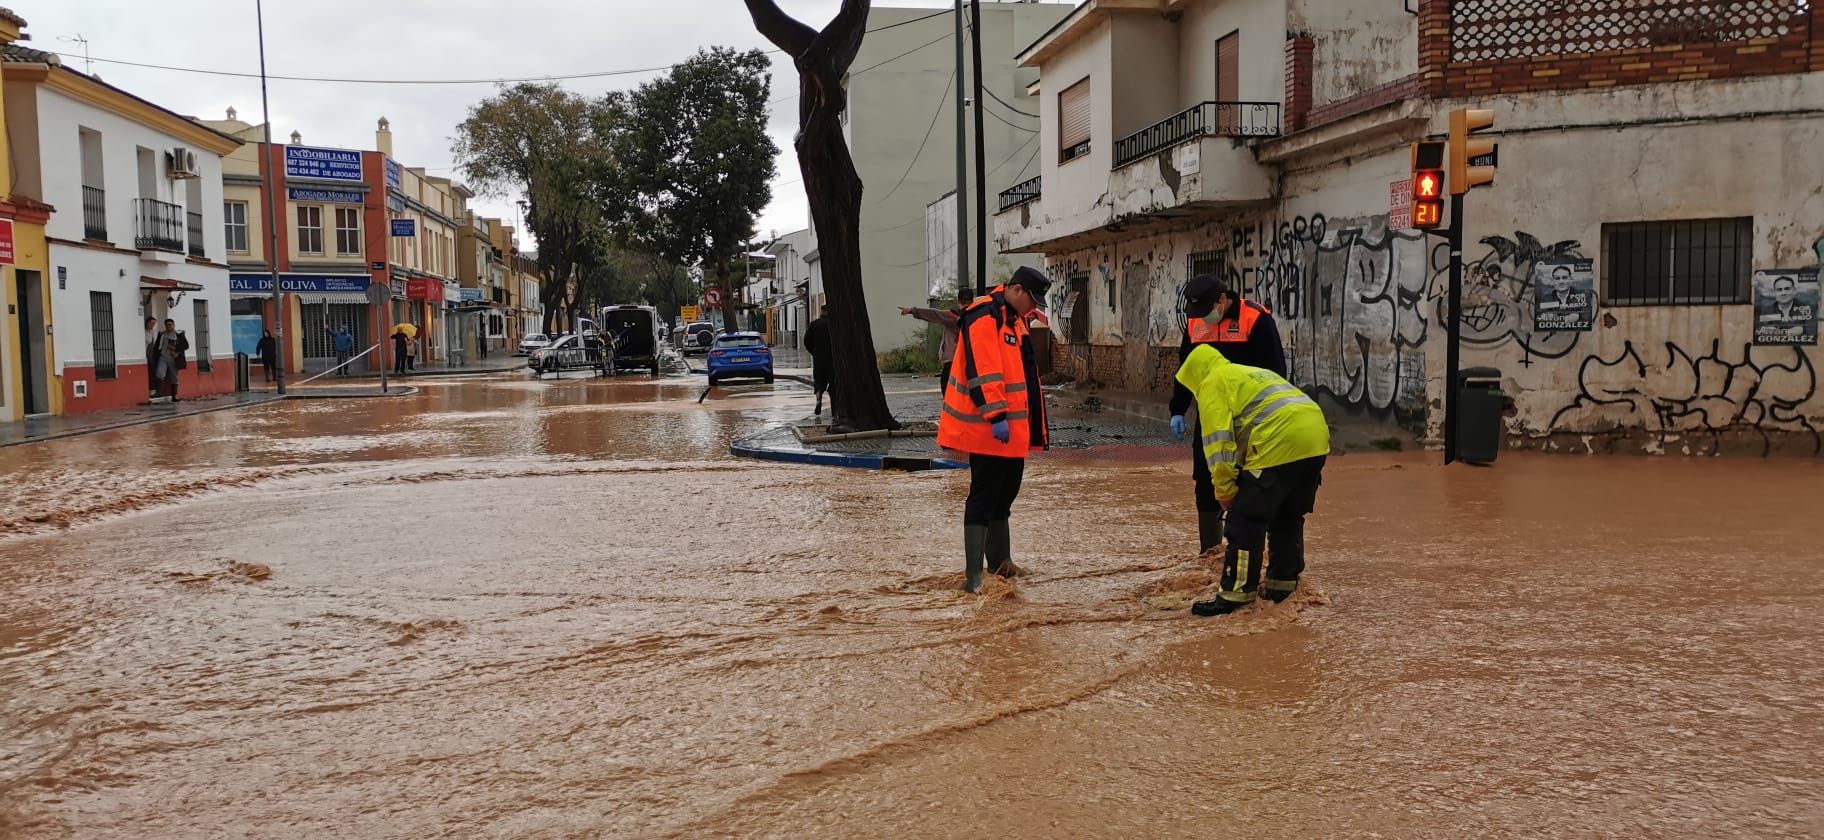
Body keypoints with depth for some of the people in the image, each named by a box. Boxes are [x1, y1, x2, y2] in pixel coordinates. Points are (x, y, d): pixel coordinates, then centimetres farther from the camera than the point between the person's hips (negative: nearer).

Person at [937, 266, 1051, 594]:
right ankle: (973, 576, -4)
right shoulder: (984, 317, -15)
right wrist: (997, 415, -28)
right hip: (987, 428, -10)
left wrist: (1032, 426, 24)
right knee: (983, 498, -8)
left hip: (1013, 429, 10)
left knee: (1005, 494, 18)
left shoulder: (1015, 320, 17)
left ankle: (1000, 561, 31)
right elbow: (982, 370, -24)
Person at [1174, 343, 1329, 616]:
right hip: (1316, 440, 9)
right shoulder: (1256, 374, 33)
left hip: (1280, 445, -9)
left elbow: (1218, 441, -4)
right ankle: (1283, 584, 28)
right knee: (1289, 517, 22)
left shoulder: (1213, 383, 7)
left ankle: (1236, 592, 0)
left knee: (1246, 521, -1)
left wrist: (1224, 492, 2)